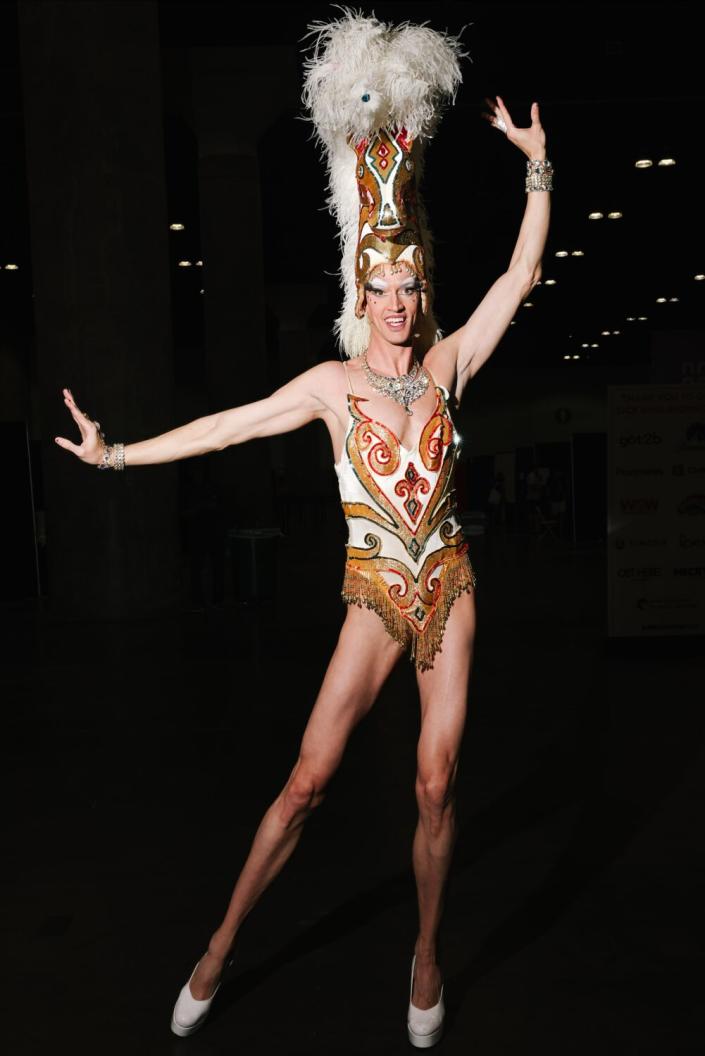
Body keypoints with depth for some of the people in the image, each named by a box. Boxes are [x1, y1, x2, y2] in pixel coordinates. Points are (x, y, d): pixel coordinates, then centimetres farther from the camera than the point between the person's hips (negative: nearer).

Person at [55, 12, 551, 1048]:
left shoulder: (447, 364, 3)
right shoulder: (334, 382, -2)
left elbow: (521, 274, 4)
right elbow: (227, 427, -2)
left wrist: (537, 162, 3)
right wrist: (119, 453, -2)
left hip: (450, 586, 2)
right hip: (376, 596, -2)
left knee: (437, 786, 6)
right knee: (307, 779, -1)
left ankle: (427, 955, 27)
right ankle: (225, 943, 19)